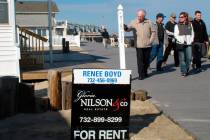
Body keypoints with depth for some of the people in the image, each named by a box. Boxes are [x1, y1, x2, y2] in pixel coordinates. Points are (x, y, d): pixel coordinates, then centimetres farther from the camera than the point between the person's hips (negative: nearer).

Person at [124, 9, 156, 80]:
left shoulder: (149, 22, 2)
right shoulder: (134, 22, -2)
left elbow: (153, 31, 8)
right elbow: (129, 28, -15)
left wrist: (151, 40, -1)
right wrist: (126, 28, -38)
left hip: (147, 45, 2)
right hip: (139, 45, -2)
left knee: (146, 60, 11)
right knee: (140, 60, -9)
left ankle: (145, 72, 29)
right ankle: (141, 75, -5)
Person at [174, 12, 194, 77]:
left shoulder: (190, 25, 12)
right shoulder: (177, 26, 3)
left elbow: (192, 34, 17)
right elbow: (176, 35, -3)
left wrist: (191, 41, 3)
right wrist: (182, 41, -14)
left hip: (188, 44, 2)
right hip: (181, 44, -2)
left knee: (189, 58, -3)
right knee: (182, 59, -3)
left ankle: (187, 70, 16)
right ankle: (183, 72, 4)